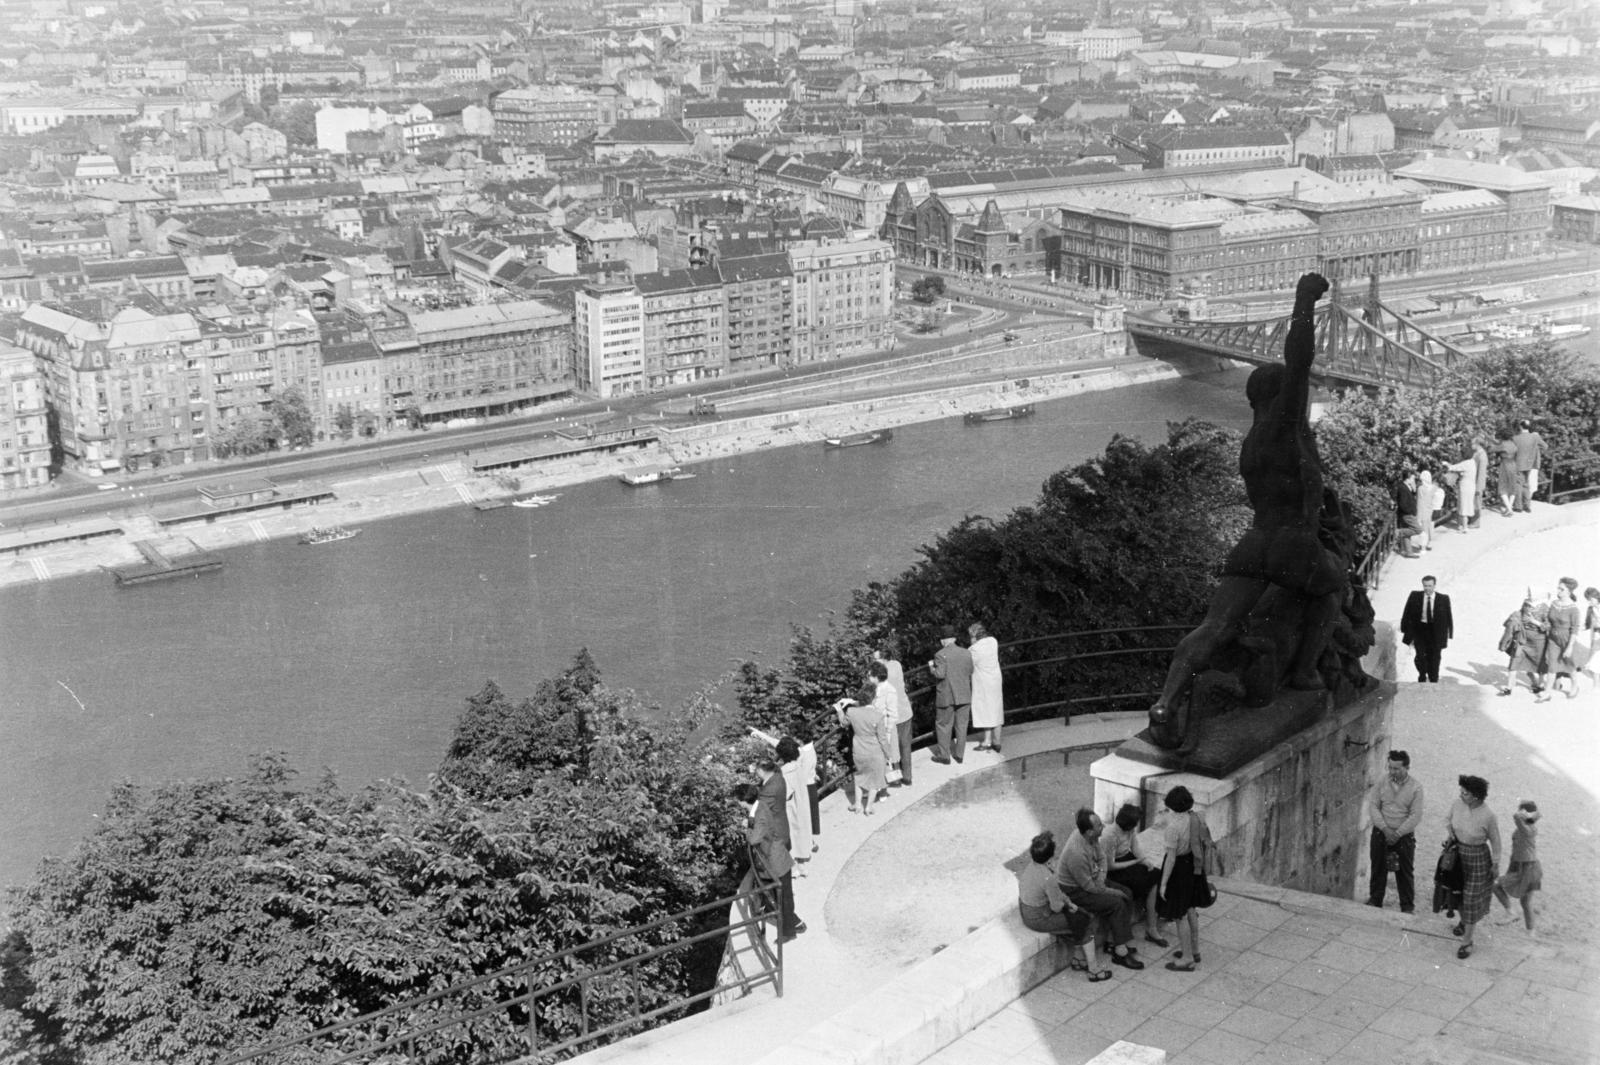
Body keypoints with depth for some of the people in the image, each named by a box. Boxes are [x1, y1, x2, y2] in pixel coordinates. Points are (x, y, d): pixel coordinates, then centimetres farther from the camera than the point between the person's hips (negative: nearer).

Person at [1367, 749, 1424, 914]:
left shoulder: (1415, 787, -11)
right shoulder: (1383, 781, -4)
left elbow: (1415, 816, -11)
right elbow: (1373, 806, -3)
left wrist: (1398, 834, -16)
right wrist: (1384, 828, -14)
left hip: (1404, 835, -2)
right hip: (1380, 832, 2)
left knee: (1405, 872, 6)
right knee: (1378, 869, 13)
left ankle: (1408, 907, 20)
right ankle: (1375, 900, 30)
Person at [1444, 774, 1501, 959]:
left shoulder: (1488, 816, -26)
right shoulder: (1457, 804, -14)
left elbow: (1495, 840, -11)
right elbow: (1448, 819, 9)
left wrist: (1496, 864, -3)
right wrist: (1452, 836, -5)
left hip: (1477, 858, -5)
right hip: (1457, 853, 5)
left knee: (1472, 898, 3)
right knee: (1458, 891, 22)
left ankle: (1467, 941, 16)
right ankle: (1463, 919, 52)